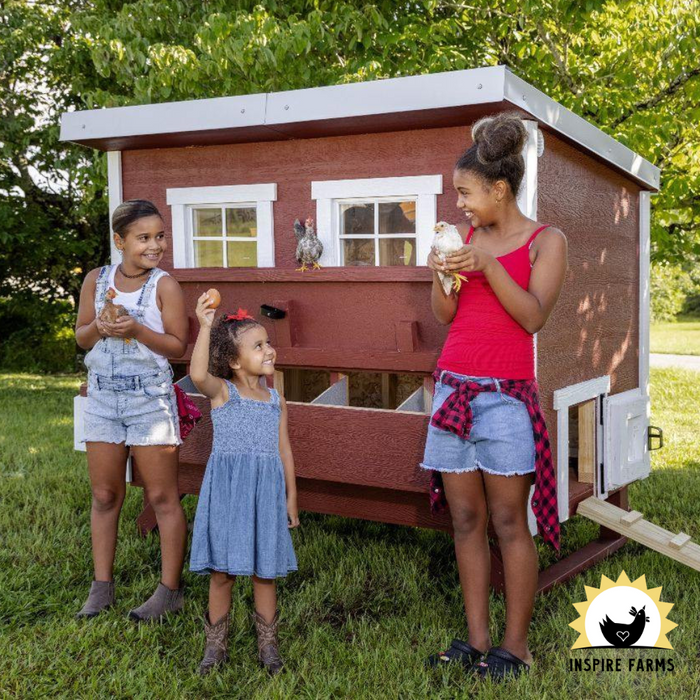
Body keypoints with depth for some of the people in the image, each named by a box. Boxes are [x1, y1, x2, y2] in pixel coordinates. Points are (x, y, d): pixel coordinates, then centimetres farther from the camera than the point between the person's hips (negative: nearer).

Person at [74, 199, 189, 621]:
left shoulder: (164, 286, -7)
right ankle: (102, 587, 22)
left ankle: (170, 591, 11)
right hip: (103, 397, 4)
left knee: (163, 497, 2)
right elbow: (81, 336, 10)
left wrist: (136, 330, -21)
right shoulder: (97, 280, 4)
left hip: (151, 399, -4)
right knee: (105, 495, 10)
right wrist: (99, 326, -12)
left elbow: (178, 346, -7)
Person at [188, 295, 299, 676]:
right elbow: (198, 374, -28)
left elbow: (284, 450, 12)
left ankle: (268, 643, 25)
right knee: (221, 572, 6)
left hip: (265, 492, 3)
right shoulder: (221, 391, -4)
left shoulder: (275, 401, 8)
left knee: (264, 572, 10)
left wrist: (290, 497, 12)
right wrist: (205, 327, -34)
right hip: (226, 491, -3)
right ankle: (216, 644, 22)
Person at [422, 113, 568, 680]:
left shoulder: (545, 241, 0)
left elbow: (534, 316, -11)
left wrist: (488, 265, -18)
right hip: (454, 388, 5)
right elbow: (445, 314, 12)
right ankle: (477, 639, 14)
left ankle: (516, 645, 9)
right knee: (466, 520, 6)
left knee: (508, 522, -2)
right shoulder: (469, 236, 13)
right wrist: (442, 275, -6)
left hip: (505, 394, -5)